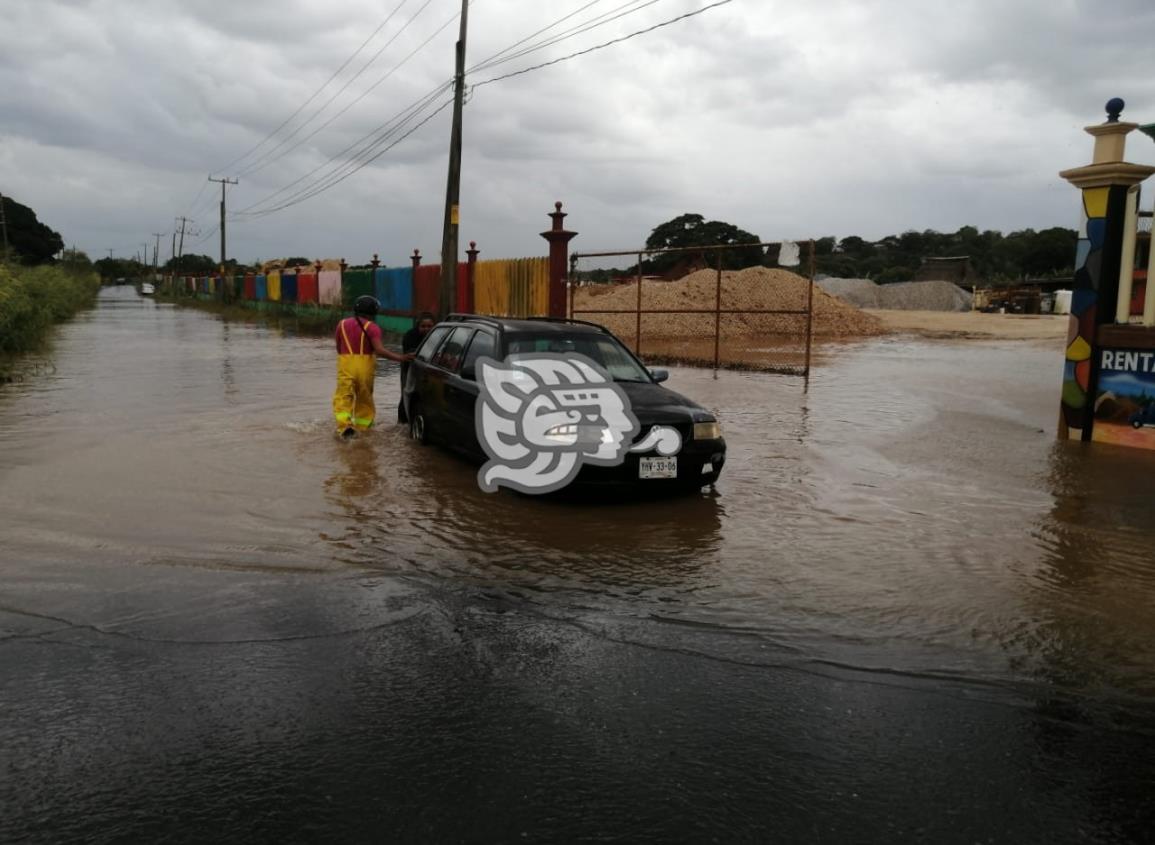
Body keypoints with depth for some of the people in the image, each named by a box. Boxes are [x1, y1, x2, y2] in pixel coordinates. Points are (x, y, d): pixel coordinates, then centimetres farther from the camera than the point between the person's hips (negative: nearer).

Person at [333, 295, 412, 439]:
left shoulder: (342, 324, 9)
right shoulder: (372, 327, -5)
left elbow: (338, 348, 17)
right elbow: (379, 350, -18)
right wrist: (400, 358, -20)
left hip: (345, 364, 1)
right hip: (365, 365, -1)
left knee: (343, 397, 0)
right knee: (364, 398, 15)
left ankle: (345, 425, -22)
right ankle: (363, 426, 21)